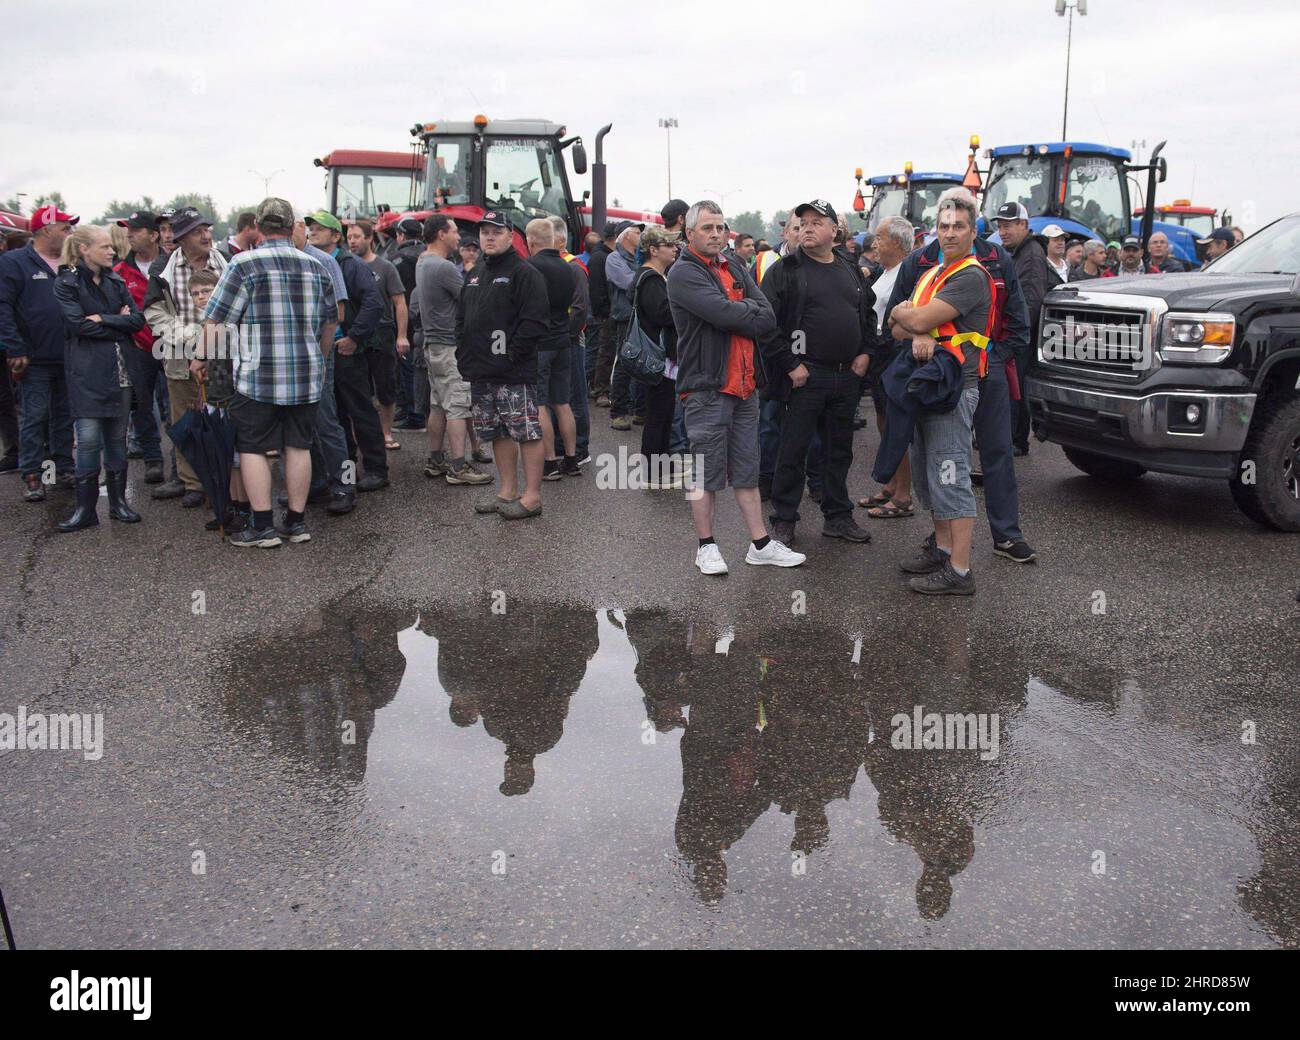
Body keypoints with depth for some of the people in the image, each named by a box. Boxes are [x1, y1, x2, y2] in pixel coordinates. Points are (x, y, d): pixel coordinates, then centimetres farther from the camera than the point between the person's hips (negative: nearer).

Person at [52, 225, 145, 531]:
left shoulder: (115, 281, 13)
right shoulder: (66, 283, -1)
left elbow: (138, 320, 2)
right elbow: (78, 325, -14)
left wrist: (103, 319, -11)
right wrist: (119, 325, -7)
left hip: (120, 369, 5)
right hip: (87, 371, -4)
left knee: (117, 436, 8)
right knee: (89, 438, -7)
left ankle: (118, 501, 16)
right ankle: (85, 508, 1)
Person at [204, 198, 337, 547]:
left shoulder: (244, 264, -7)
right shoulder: (315, 267, 8)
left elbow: (215, 323, -9)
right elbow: (330, 323, 17)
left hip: (257, 376, -4)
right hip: (306, 376, 5)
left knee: (252, 448, 5)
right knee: (298, 446, 11)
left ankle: (262, 526, 5)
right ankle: (296, 522, 17)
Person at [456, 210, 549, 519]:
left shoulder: (524, 273, -6)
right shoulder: (475, 275, 19)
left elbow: (533, 321, -15)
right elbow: (462, 318, 24)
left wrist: (512, 355, -18)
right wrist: (464, 355, 11)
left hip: (514, 373, -8)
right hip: (480, 372, 8)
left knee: (527, 432, -5)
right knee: (498, 433, 13)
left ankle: (532, 496, 0)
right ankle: (507, 492, 21)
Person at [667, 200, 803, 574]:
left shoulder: (736, 271, 15)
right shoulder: (684, 273, -6)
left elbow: (768, 320, 2)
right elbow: (723, 313, -22)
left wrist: (736, 315, -12)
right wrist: (751, 312, -5)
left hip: (744, 385, 7)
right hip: (707, 386, -7)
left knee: (747, 469, 12)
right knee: (706, 471, 1)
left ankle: (761, 544, 18)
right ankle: (706, 546, 14)